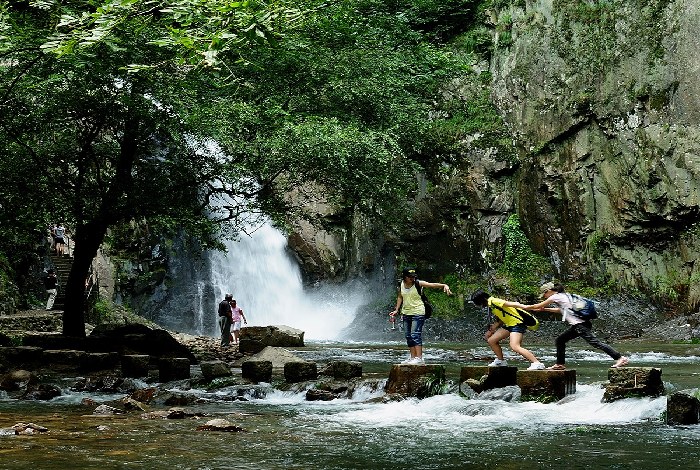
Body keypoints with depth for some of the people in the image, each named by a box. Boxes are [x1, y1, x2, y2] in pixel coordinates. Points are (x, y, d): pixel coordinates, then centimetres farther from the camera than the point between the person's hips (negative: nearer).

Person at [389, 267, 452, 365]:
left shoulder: (418, 283, -11)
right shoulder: (401, 285, 4)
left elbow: (432, 285, -22)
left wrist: (444, 285, -37)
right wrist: (396, 310, 17)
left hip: (418, 313, -6)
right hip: (406, 313, 6)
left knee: (415, 335, -14)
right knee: (408, 336, 9)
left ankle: (419, 358, -14)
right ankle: (413, 357, 17)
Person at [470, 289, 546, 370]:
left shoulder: (494, 301, -12)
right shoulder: (491, 305, 17)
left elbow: (511, 304, -23)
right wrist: (491, 330, 29)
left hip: (517, 323, -10)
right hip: (509, 324, 10)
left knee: (515, 346, -26)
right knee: (491, 341, 12)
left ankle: (537, 363, -29)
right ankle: (501, 361, 27)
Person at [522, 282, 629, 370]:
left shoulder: (555, 297, -4)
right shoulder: (564, 296, 22)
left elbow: (537, 306, 2)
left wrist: (525, 307, 17)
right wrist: (545, 309, 40)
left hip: (580, 324, -10)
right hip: (579, 324, 10)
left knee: (594, 342, -16)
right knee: (559, 340, 17)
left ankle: (621, 358, -21)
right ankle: (560, 364, 22)